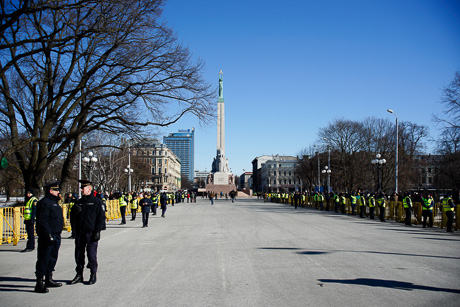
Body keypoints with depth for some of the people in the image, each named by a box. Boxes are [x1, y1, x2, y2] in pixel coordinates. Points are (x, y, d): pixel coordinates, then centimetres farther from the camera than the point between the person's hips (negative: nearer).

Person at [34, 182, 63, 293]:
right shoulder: (44, 202, -13)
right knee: (43, 260, -6)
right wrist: (49, 235, -25)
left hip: (56, 236, 10)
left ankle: (49, 280, 28)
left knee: (52, 258, 17)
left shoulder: (54, 202, 18)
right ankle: (39, 283, -1)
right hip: (47, 237, -10)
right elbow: (42, 221, -20)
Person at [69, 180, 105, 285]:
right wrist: (75, 210, -7)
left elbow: (101, 217, -7)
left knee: (91, 254, -1)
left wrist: (97, 231, -13)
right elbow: (73, 215, 18)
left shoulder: (97, 201, -4)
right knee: (79, 254, 9)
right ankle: (79, 275, 21)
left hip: (91, 232, -6)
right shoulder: (79, 202, 14)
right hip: (79, 233, 6)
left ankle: (93, 275, 12)